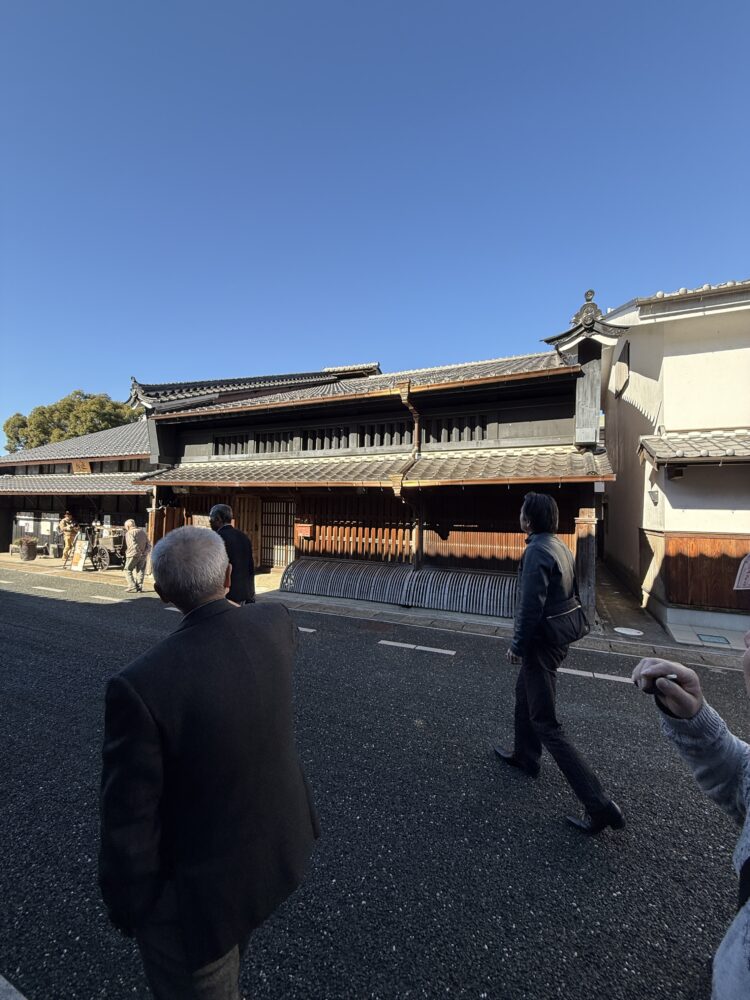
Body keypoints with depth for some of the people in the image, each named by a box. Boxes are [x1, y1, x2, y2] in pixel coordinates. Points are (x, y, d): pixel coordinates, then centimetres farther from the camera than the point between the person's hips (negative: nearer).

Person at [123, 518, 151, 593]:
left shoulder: (129, 533, -6)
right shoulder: (143, 532, 15)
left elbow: (133, 545, -20)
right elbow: (149, 545, 10)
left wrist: (139, 552, -14)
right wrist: (145, 553, 4)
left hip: (133, 555, -6)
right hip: (143, 556, 6)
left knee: (128, 570, 6)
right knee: (140, 571, 13)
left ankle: (132, 587, -2)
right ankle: (139, 587, 10)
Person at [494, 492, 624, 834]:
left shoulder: (537, 551, -24)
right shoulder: (562, 547, 5)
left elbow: (530, 606, -26)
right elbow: (573, 594, 13)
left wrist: (517, 646, -14)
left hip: (539, 645, -10)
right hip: (557, 639, 10)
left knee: (546, 724, 0)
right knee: (523, 697, 27)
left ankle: (600, 805, 5)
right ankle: (525, 756, 46)